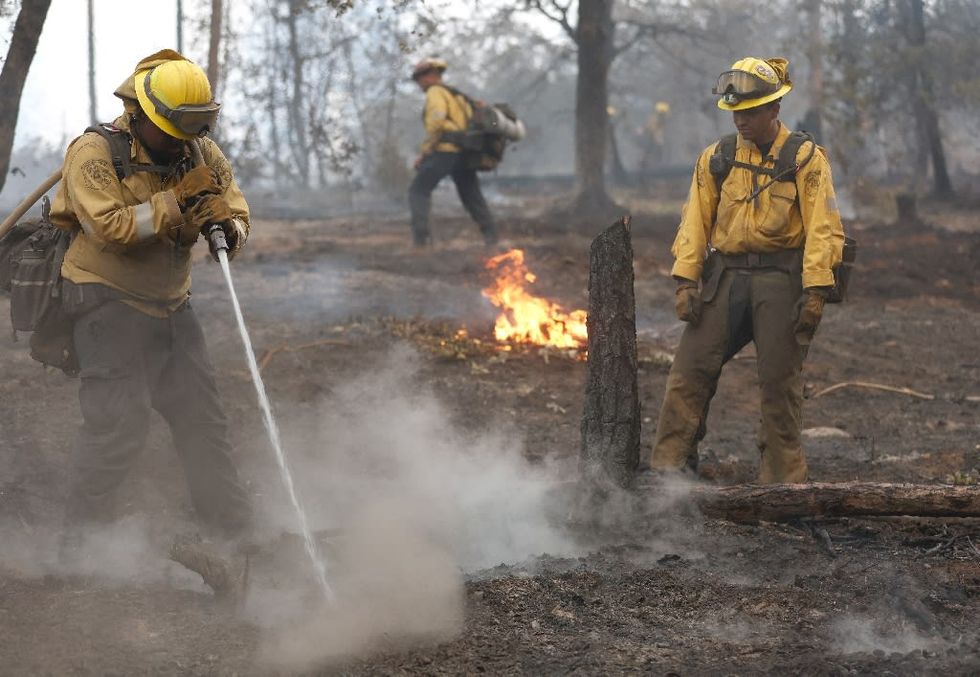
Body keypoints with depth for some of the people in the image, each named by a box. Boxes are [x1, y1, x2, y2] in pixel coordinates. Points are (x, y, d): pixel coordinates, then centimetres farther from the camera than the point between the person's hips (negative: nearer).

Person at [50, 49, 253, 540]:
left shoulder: (200, 152, 2)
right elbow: (112, 227, -26)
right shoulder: (94, 152, -15)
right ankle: (81, 534, 0)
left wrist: (229, 227, -20)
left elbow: (234, 208, 4)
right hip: (108, 301, -6)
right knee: (118, 422, -12)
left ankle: (234, 526, 18)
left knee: (201, 414, 9)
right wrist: (179, 200, -27)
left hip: (169, 302, 6)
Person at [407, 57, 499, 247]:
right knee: (471, 194, 19)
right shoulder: (456, 95, 25)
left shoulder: (435, 93, -2)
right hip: (465, 153, 8)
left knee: (419, 190, -2)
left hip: (445, 151, -8)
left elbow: (436, 123, -17)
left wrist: (424, 152, -13)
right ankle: (490, 233, 14)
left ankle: (421, 235, -15)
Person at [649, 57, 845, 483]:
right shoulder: (717, 159, 9)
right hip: (724, 276, 3)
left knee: (779, 380, 0)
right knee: (690, 371, -4)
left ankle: (782, 478, 9)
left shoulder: (805, 159, -1)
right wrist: (685, 280, -1)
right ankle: (668, 464, -1)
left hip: (780, 280, -3)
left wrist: (815, 291, -14)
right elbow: (695, 222, 9)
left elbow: (822, 229, -6)